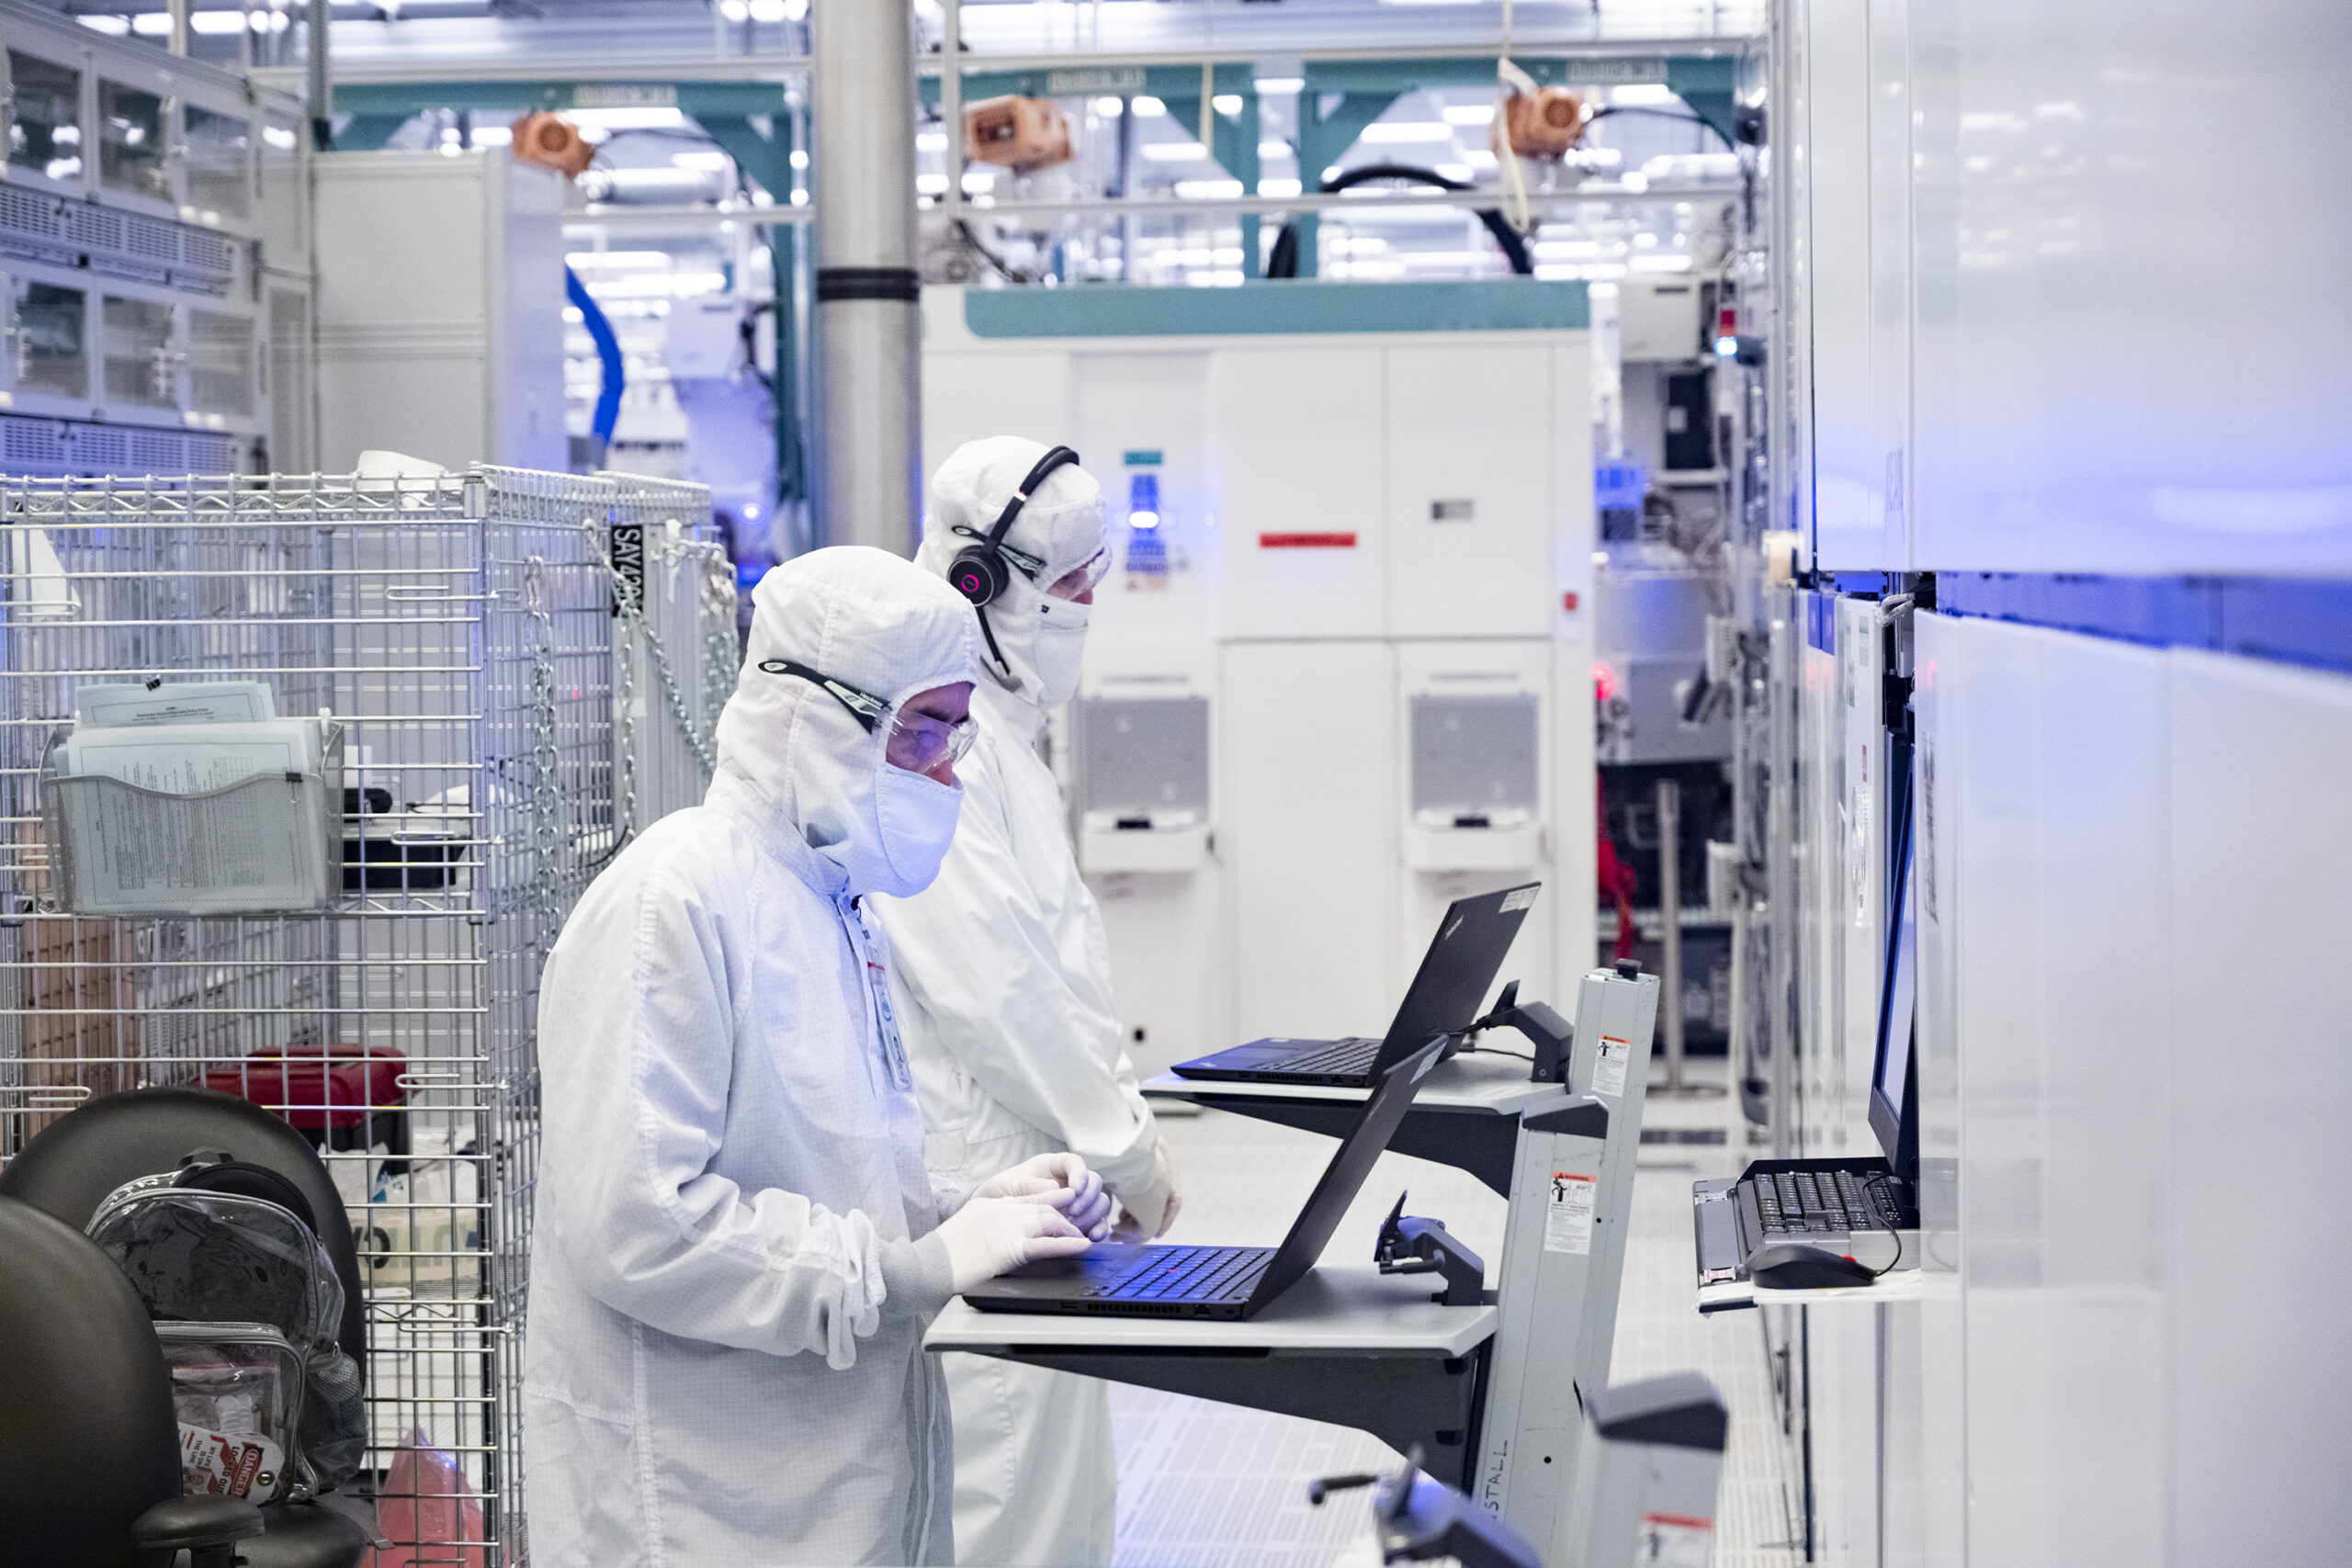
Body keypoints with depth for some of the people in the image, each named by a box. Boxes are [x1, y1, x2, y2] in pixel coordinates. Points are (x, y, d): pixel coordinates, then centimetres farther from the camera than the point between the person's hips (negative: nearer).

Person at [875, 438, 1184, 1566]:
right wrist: (1123, 1146, -13)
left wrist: (1124, 1123, 16)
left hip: (1041, 1173, 11)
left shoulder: (998, 732, 17)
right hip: (979, 1189, -11)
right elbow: (994, 980, -20)